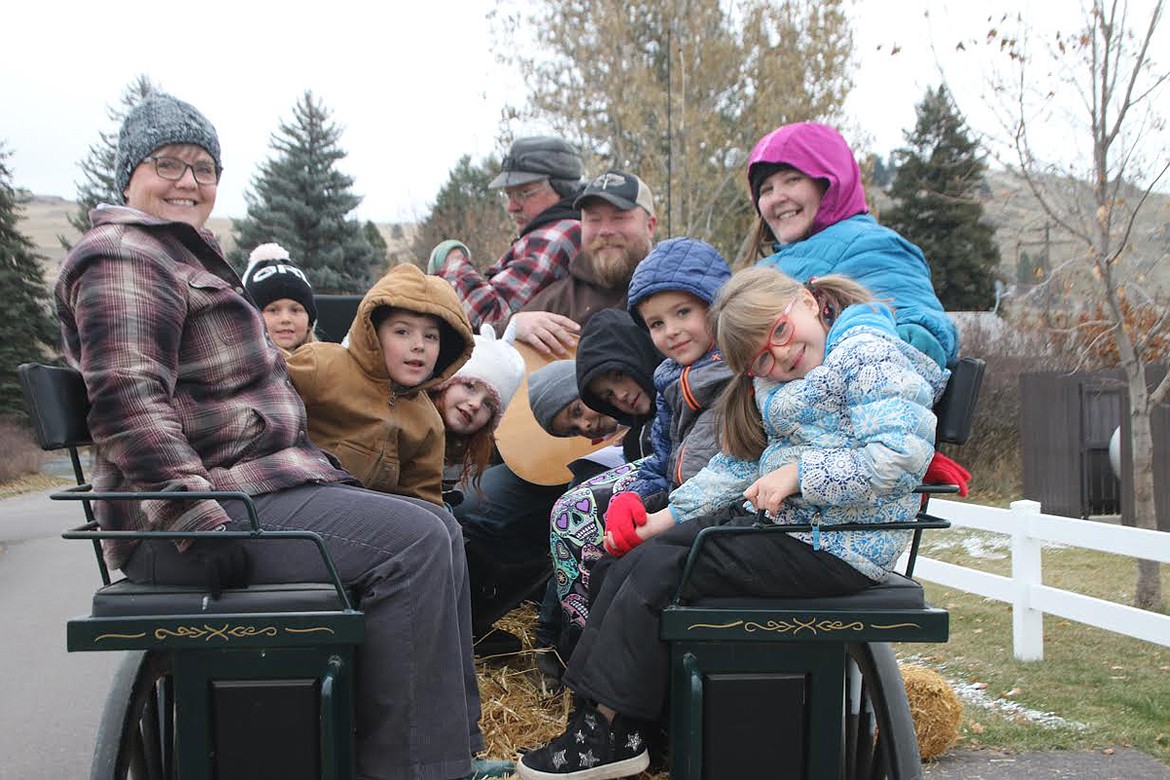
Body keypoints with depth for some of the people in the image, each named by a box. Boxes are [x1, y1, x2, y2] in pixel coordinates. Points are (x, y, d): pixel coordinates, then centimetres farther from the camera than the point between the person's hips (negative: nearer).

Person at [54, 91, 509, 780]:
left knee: (438, 528, 7)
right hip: (190, 522, -11)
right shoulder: (124, 256, -9)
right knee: (411, 541, -22)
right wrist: (206, 523, -28)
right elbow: (128, 401, -22)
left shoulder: (187, 257, 25)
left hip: (258, 480, 11)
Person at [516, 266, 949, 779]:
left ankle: (611, 734, -1)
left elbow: (902, 451, -23)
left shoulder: (869, 352, -11)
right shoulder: (778, 385, 18)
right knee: (631, 559, 0)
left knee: (656, 570, -13)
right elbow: (739, 465, 18)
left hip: (831, 546, -10)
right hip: (771, 522, 10)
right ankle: (593, 713, -3)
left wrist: (796, 475, -21)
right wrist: (662, 520, 9)